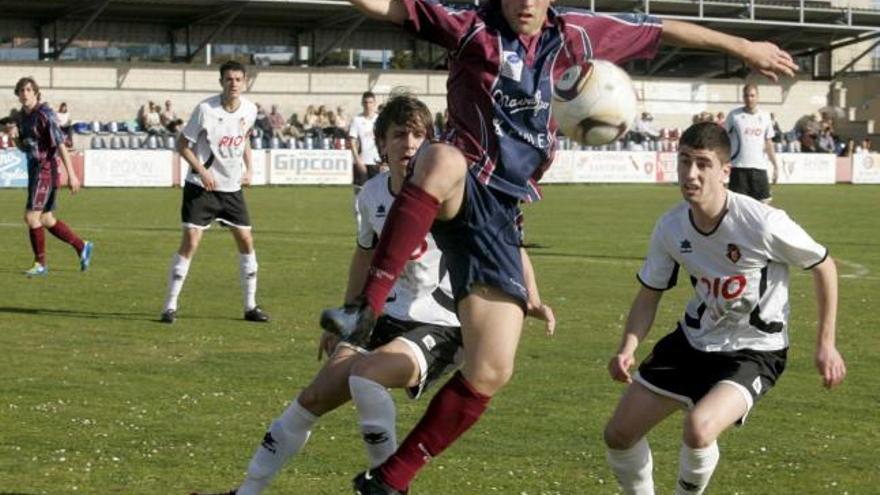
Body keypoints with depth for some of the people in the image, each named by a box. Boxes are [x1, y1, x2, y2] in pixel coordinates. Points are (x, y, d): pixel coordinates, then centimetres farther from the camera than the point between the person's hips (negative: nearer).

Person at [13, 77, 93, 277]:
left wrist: (71, 174, -21)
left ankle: (40, 264, -1)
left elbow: (60, 144, -18)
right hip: (34, 170, 9)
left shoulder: (44, 114, -15)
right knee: (46, 220, 12)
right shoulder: (23, 116, 11)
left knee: (31, 216, -11)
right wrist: (18, 143, -4)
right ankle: (82, 246, 26)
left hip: (46, 169, -9)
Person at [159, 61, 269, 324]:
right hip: (201, 186, -5)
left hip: (232, 187, 5)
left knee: (246, 241, 4)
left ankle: (251, 305, 17)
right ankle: (170, 306, -5)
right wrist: (202, 171, -20)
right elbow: (182, 145, -9)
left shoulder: (250, 110, 0)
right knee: (190, 242, -12)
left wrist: (249, 168, 5)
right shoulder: (205, 109, -15)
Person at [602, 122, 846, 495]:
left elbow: (823, 266, -9)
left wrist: (826, 344, -5)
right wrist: (628, 349, -16)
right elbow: (649, 295, 2)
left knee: (698, 428, -32)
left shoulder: (763, 223, -25)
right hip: (693, 339, 5)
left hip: (754, 350, -5)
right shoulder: (670, 227, -10)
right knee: (619, 435, 4)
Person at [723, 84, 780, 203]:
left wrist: (775, 166, 12)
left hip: (759, 167, 3)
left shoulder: (764, 117, 9)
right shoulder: (734, 115, 0)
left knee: (764, 201, 0)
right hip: (739, 167, -3)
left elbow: (769, 144, 15)